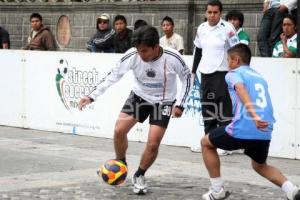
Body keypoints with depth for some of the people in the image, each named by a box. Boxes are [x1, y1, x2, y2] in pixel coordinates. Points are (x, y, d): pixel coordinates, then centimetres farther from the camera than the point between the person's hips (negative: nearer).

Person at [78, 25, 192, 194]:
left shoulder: (172, 58, -28)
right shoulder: (132, 55, -25)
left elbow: (187, 78, -9)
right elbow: (114, 76, -13)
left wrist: (180, 104, -13)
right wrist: (92, 97, -19)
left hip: (163, 102, -2)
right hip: (139, 96, 2)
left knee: (153, 144, -10)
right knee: (119, 130, -10)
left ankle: (139, 176, 17)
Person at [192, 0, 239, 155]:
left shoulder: (227, 28, -10)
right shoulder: (201, 29, 6)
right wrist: (193, 71, 18)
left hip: (222, 73, -6)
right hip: (206, 73, 6)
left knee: (224, 109, -5)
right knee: (207, 109, 12)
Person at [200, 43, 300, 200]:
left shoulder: (234, 73, 4)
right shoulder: (260, 77, 25)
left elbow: (242, 91, -17)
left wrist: (253, 115, -32)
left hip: (242, 130, -6)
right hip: (264, 132, 6)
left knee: (206, 143, 20)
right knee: (260, 166, 31)